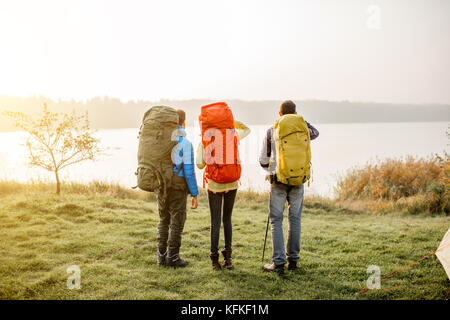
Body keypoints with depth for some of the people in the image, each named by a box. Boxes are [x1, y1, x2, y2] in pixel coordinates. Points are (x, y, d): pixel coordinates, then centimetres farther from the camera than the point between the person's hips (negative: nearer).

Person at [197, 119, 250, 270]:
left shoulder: (203, 143, -5)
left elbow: (200, 165, -8)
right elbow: (246, 129, 17)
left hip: (214, 186, -1)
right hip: (231, 184, 2)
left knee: (215, 222, 5)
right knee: (227, 219, 14)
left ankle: (215, 258, 3)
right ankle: (228, 256, 10)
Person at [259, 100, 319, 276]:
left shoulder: (271, 131, -1)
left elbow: (263, 160, 4)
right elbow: (315, 133, 27)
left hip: (278, 181, -2)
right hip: (298, 181, 2)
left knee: (276, 220, 2)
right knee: (295, 219, 12)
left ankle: (279, 262, -3)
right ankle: (293, 260, 18)